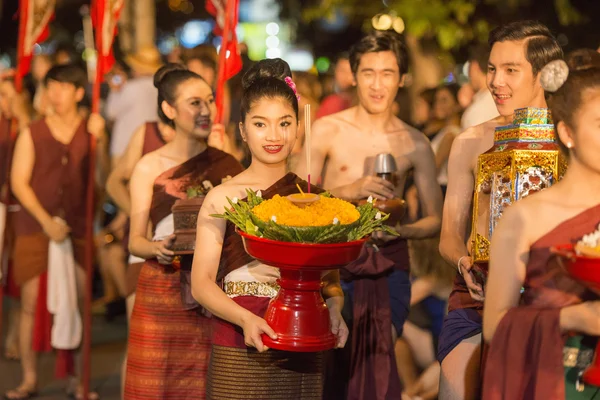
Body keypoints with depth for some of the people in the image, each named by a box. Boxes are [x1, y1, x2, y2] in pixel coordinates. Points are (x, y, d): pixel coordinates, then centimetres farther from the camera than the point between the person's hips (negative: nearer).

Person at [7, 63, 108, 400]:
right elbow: (19, 183, 1)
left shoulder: (91, 131, 6)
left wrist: (100, 141, -18)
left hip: (78, 229, 1)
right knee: (32, 303, -1)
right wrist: (46, 220, -9)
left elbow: (104, 178, -4)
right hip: (35, 229, 0)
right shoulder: (32, 134, 5)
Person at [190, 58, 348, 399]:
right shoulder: (223, 198, -2)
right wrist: (246, 319, -22)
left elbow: (331, 277, 10)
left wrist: (334, 309, -11)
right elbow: (202, 281, -7)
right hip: (239, 354, -3)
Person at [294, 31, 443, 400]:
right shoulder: (327, 131, -1)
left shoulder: (415, 144, 5)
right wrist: (350, 190, -19)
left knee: (379, 366, 5)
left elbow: (435, 220, 5)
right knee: (332, 367, -4)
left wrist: (399, 229, -14)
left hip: (389, 267, 2)